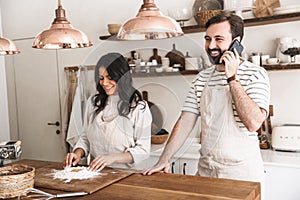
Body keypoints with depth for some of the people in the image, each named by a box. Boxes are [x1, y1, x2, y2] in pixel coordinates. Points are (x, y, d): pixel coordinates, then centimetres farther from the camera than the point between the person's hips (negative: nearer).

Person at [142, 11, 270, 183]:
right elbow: (186, 121, 1)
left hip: (242, 172, -4)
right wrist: (164, 160, -8)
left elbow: (254, 123, -22)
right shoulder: (202, 78, 6)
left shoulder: (255, 73, -9)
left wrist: (232, 78, -21)